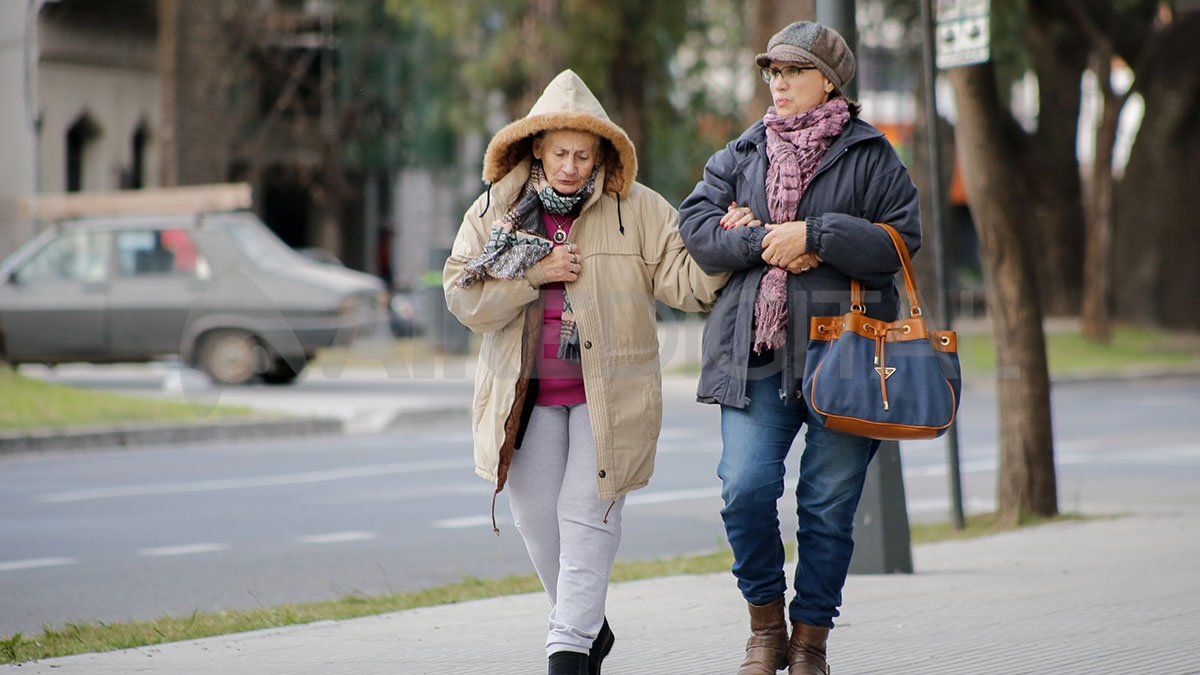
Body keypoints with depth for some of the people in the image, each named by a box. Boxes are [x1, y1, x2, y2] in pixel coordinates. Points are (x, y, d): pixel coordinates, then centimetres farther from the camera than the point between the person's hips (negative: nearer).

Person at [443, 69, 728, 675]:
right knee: (535, 515, 6)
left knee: (587, 511, -9)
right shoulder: (493, 212, 3)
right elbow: (464, 299, -4)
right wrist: (535, 273, -13)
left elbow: (681, 280, -4)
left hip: (609, 391, -3)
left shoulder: (636, 210, -1)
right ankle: (591, 626, 26)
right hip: (526, 393, 3)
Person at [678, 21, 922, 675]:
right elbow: (697, 224, 4)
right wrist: (763, 243, -11)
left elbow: (901, 240, -6)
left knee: (829, 502, 1)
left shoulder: (870, 156, 4)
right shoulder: (741, 155, 14)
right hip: (757, 352, 2)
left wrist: (813, 235, -13)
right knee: (746, 488, -11)